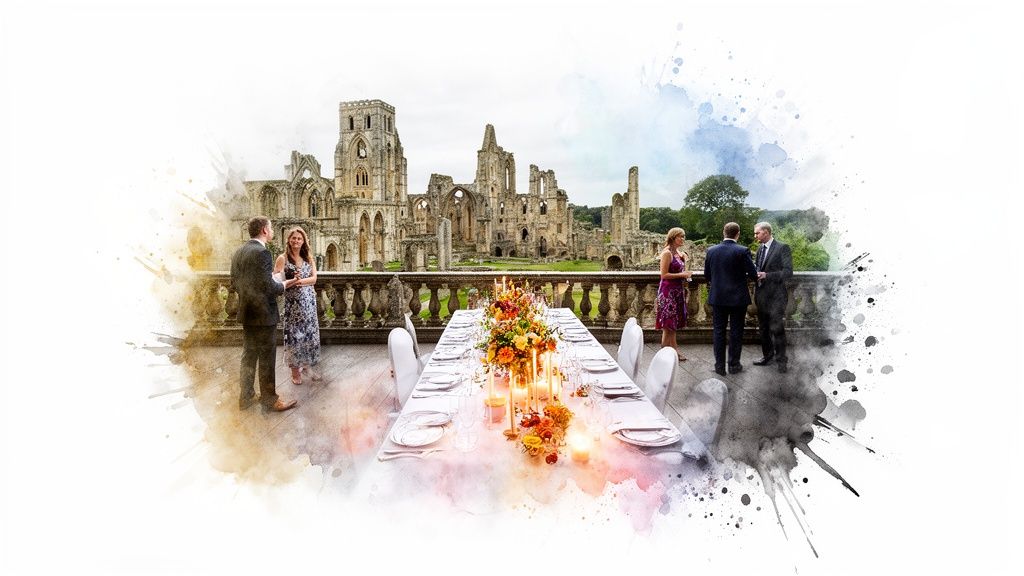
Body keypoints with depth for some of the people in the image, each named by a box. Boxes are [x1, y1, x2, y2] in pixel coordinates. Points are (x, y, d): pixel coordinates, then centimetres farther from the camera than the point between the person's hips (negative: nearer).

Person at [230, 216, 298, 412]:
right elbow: (269, 287, -22)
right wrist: (284, 284, -5)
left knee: (248, 355, 17)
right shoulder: (262, 252, -19)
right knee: (267, 358, 2)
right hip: (262, 314, -8)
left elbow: (234, 284, 12)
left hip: (245, 314, 9)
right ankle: (269, 399, 12)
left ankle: (246, 396, 27)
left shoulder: (239, 252, 8)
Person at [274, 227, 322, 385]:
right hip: (292, 302, -4)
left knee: (310, 333, 7)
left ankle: (307, 364, 22)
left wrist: (301, 281, -19)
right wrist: (293, 281, -22)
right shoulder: (283, 258, -2)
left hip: (309, 301, 4)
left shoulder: (309, 258, 9)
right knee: (293, 334, 1)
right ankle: (295, 369, 12)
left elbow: (314, 278, -3)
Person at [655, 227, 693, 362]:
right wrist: (682, 275, -18)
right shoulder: (667, 253, -14)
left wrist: (684, 259, 7)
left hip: (677, 290, 9)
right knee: (668, 324, -3)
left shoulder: (679, 253, 11)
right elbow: (664, 275, -17)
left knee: (674, 323, 14)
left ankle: (673, 350, 22)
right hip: (668, 290, -9)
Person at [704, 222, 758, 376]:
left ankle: (719, 366, 13)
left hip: (717, 297, 3)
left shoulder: (711, 250, -2)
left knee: (718, 331, 9)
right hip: (738, 298, -2)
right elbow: (753, 275, -11)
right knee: (736, 331, 8)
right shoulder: (743, 251, -12)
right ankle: (734, 365, 15)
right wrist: (743, 276, 12)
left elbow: (707, 275, 6)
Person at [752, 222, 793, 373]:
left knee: (777, 329, -5)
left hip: (775, 296, -7)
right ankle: (768, 356, 26)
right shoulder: (760, 249, 14)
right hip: (761, 295, 7)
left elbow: (788, 272, -14)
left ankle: (781, 360, 5)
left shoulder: (782, 248, -8)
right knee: (764, 329, 14)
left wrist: (767, 275, -22)